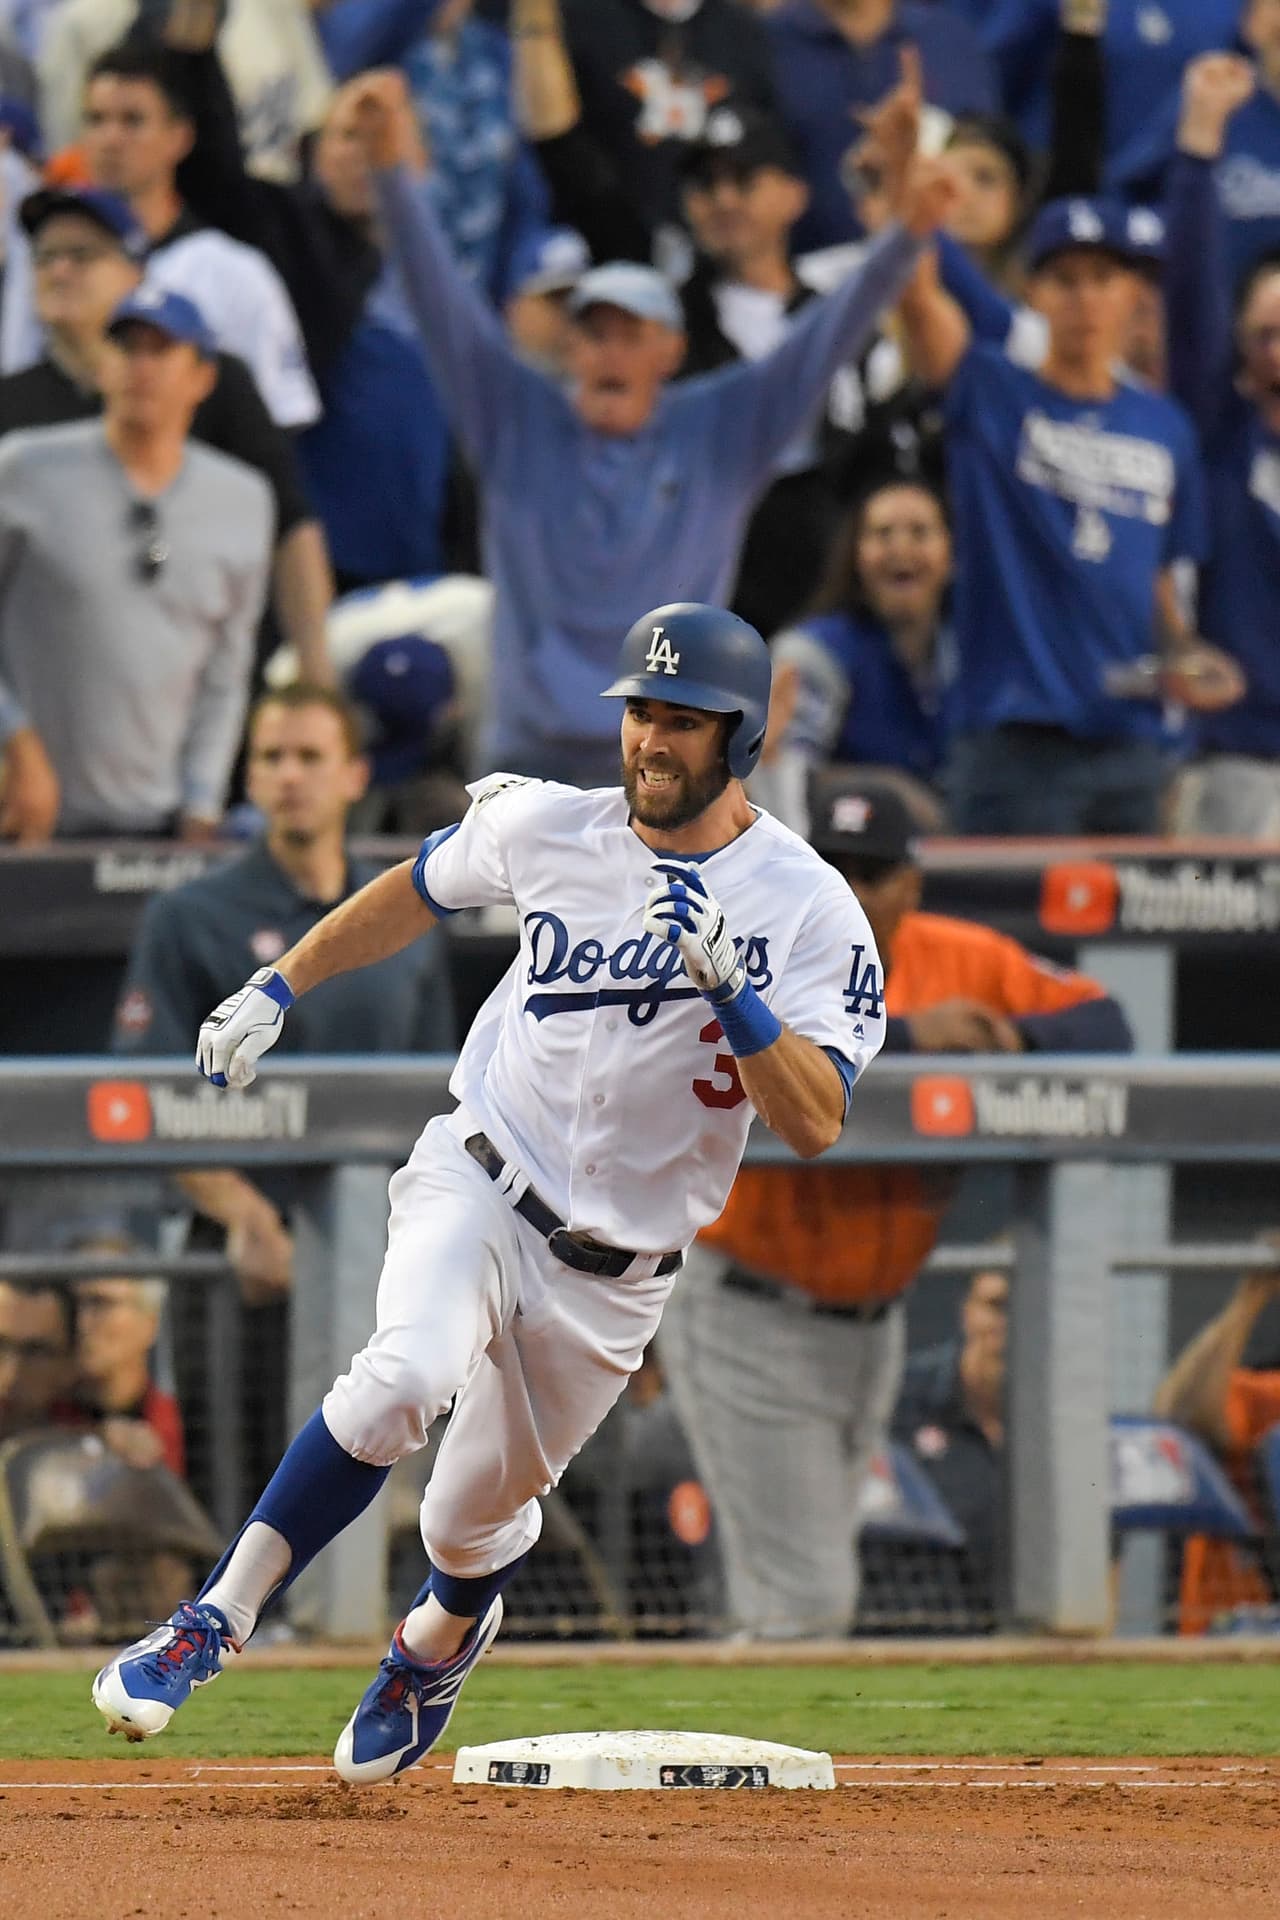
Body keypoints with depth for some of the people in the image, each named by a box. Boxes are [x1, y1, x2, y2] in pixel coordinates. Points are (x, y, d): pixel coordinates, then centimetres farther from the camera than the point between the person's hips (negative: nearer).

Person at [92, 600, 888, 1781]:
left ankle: (438, 1642, 48)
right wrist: (276, 988, 13)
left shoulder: (807, 909, -13)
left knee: (475, 1523, 11)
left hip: (613, 1270, 0)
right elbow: (420, 890, 16)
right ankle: (214, 1622, -23)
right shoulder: (549, 828, -5)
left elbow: (815, 1125, -22)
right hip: (477, 1184, 0)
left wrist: (728, 986, -34)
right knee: (403, 1380, -31)